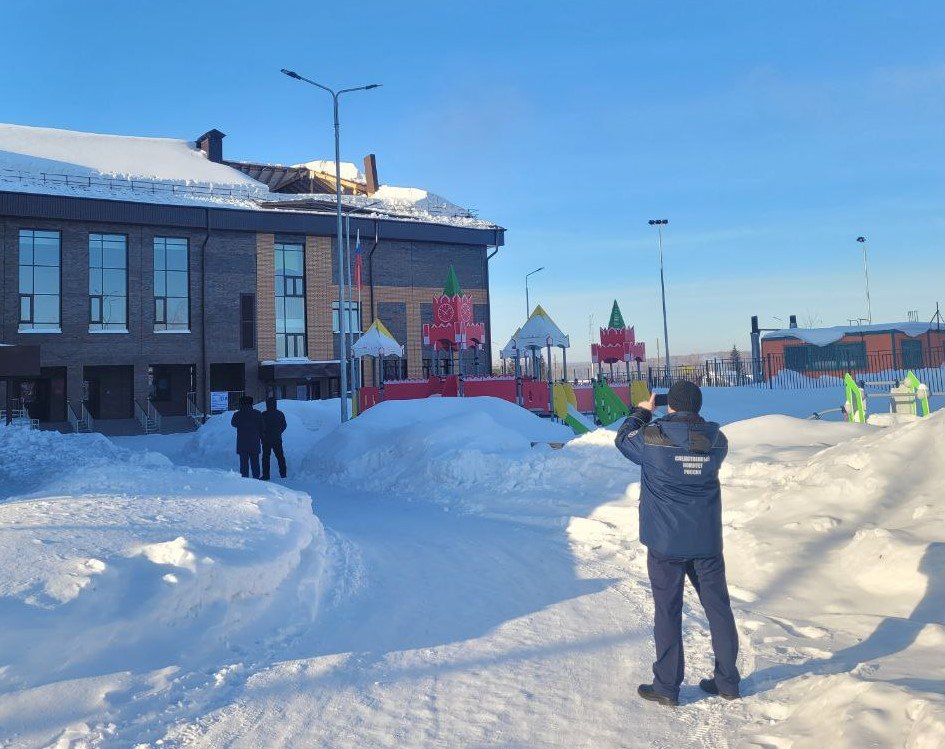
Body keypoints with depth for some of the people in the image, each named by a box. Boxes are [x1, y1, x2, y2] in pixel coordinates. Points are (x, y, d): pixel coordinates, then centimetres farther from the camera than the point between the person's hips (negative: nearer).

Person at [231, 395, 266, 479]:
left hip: (242, 443, -1)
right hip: (255, 443, 1)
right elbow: (262, 428, 1)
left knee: (244, 462, 3)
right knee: (255, 462, 9)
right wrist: (262, 438, 10)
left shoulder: (237, 415, -5)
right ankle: (256, 477, 10)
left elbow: (233, 423, 17)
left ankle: (244, 479, 1)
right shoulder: (257, 414, -2)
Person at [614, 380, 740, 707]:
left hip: (666, 544, -3)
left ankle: (667, 687, 16)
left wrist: (643, 411, 17)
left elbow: (623, 439, 5)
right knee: (718, 608, 14)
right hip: (707, 541, 3)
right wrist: (690, 418, 17)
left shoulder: (652, 437, -15)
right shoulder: (716, 440, -5)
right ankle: (727, 681, 26)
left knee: (668, 613, 7)